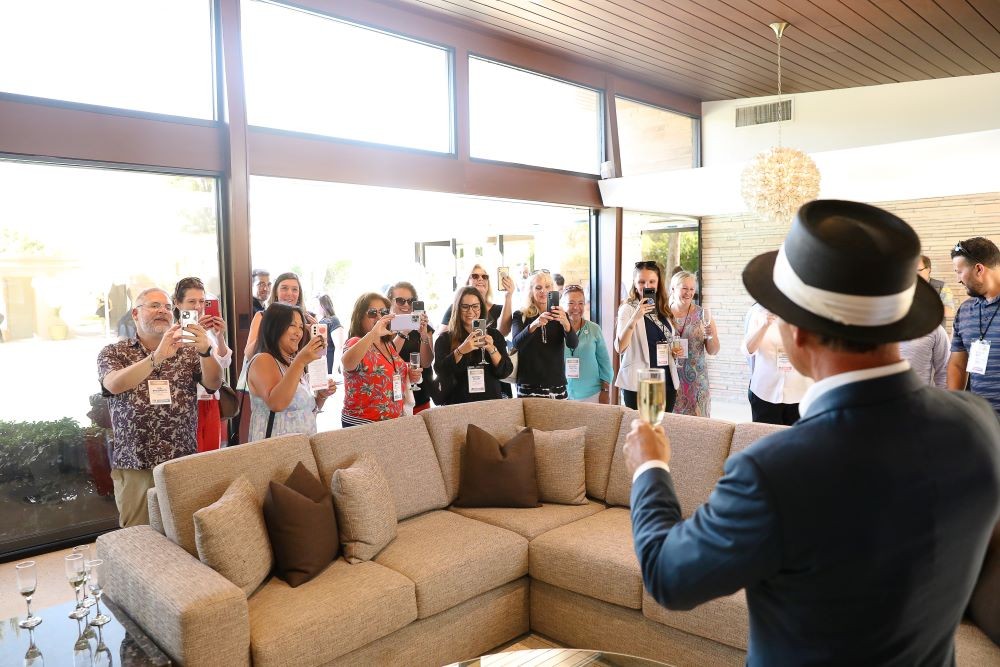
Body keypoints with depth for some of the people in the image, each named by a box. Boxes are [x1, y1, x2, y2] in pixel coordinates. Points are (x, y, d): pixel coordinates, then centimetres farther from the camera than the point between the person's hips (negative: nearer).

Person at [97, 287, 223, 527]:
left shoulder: (188, 351, 9)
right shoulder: (113, 352, 5)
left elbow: (214, 384, -6)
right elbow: (114, 384, -15)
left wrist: (205, 351, -25)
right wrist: (157, 356, -28)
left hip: (184, 463, 1)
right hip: (135, 466, -1)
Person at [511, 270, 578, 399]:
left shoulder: (560, 315, 7)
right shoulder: (520, 316, 2)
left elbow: (573, 345, -8)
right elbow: (516, 344, -15)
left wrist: (565, 323, -28)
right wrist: (534, 324, -34)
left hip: (557, 386, 2)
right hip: (529, 386, -2)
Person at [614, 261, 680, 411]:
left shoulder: (664, 309, 11)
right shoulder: (628, 309, -7)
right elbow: (620, 348, -20)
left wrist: (675, 350, 4)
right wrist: (634, 318, -32)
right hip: (638, 382, -6)